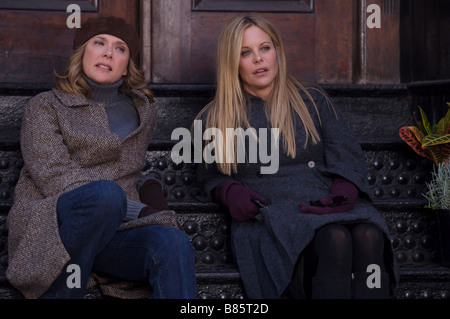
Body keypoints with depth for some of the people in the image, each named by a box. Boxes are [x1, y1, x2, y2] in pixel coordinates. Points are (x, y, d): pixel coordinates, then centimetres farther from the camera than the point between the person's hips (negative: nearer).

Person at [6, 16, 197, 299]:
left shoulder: (143, 112, 20)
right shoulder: (45, 106, 7)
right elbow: (54, 177, -8)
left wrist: (150, 189, 11)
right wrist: (137, 210, -14)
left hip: (114, 231, 4)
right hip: (48, 230, -3)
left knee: (173, 243, -31)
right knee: (105, 192, -37)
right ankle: (62, 292, -22)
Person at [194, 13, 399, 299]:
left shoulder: (314, 101, 22)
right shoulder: (213, 120, 19)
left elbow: (347, 156, 12)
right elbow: (211, 178, 23)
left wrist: (343, 193, -11)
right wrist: (230, 192, -2)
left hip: (327, 205, 2)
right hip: (267, 215, -2)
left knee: (369, 235, -35)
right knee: (334, 239, -36)